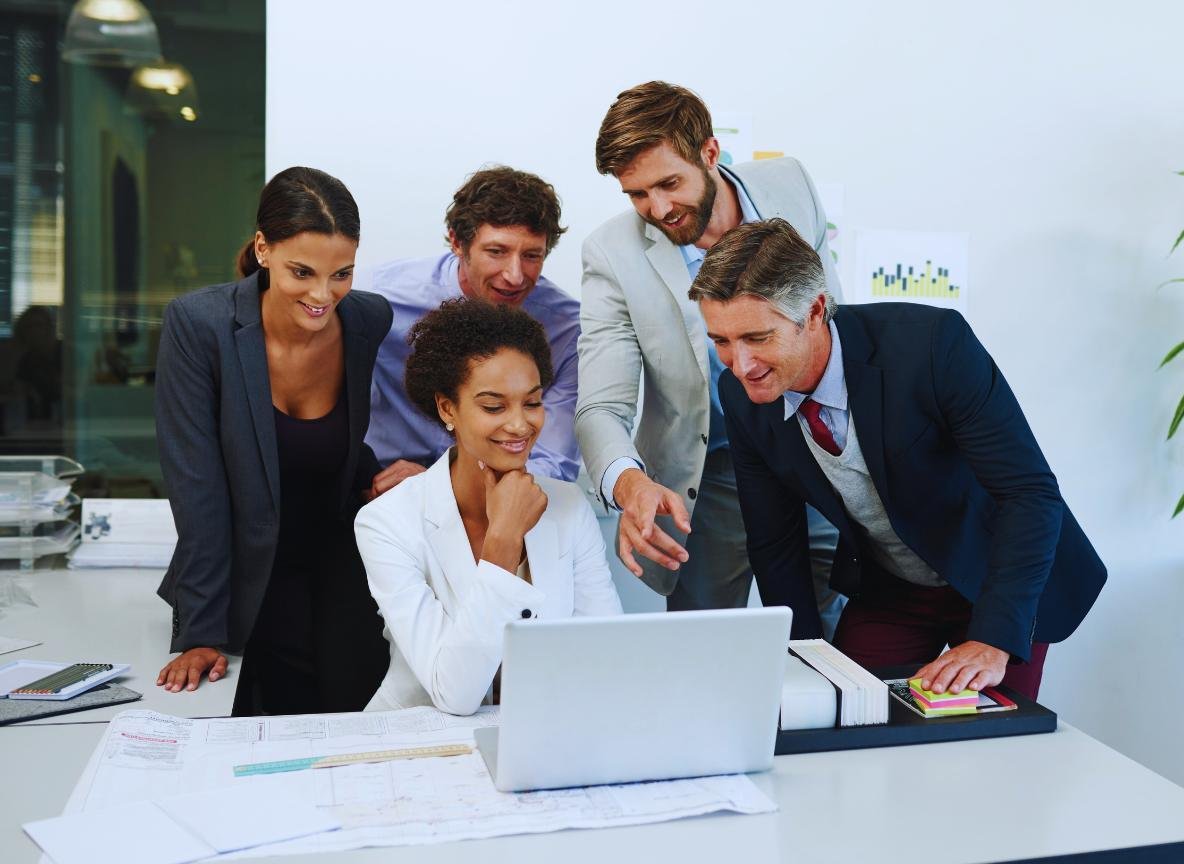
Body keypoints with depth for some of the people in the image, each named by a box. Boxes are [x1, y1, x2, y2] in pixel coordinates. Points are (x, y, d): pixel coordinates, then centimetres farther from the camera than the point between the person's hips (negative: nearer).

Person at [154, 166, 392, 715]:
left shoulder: (374, 323, -11)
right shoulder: (197, 324, -18)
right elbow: (197, 488, -16)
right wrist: (200, 634, -16)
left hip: (345, 581, 2)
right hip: (250, 587, -1)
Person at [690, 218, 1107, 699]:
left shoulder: (933, 343, -31)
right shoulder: (742, 395, -16)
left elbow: (1031, 492, -29)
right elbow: (774, 546, -5)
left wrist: (993, 641, -36)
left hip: (999, 580, -3)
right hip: (884, 588, 4)